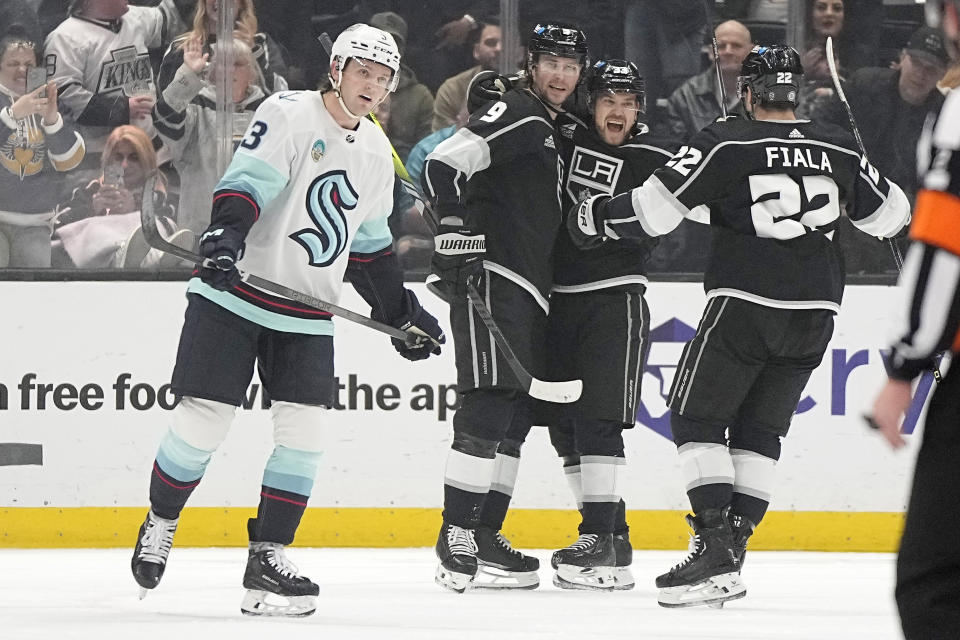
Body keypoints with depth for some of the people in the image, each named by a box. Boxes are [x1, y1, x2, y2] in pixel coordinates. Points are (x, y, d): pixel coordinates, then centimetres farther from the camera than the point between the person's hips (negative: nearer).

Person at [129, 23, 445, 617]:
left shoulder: (375, 150, 12)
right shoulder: (288, 115, -9)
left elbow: (370, 243, 22)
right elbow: (245, 183, -20)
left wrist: (403, 311, 22)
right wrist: (225, 233, -38)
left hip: (307, 314, 6)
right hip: (234, 294, -6)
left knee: (304, 429, -5)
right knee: (203, 419, -6)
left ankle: (267, 558, 2)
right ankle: (160, 523, 18)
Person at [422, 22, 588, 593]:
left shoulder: (555, 132, 23)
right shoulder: (517, 115, -7)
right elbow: (444, 164, -18)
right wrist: (457, 231, -24)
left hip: (529, 289, 10)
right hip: (490, 276, -10)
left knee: (518, 413, 11)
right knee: (488, 408, -15)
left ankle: (481, 536, 17)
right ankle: (456, 538, -16)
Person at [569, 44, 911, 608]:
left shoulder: (726, 144, -7)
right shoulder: (838, 149, 6)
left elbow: (655, 209, -9)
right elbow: (889, 214, 19)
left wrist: (598, 216, 7)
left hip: (745, 303, -5)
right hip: (815, 311, 5)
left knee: (696, 418, 5)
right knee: (759, 431, 15)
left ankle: (716, 545, -9)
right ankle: (729, 558, 9)